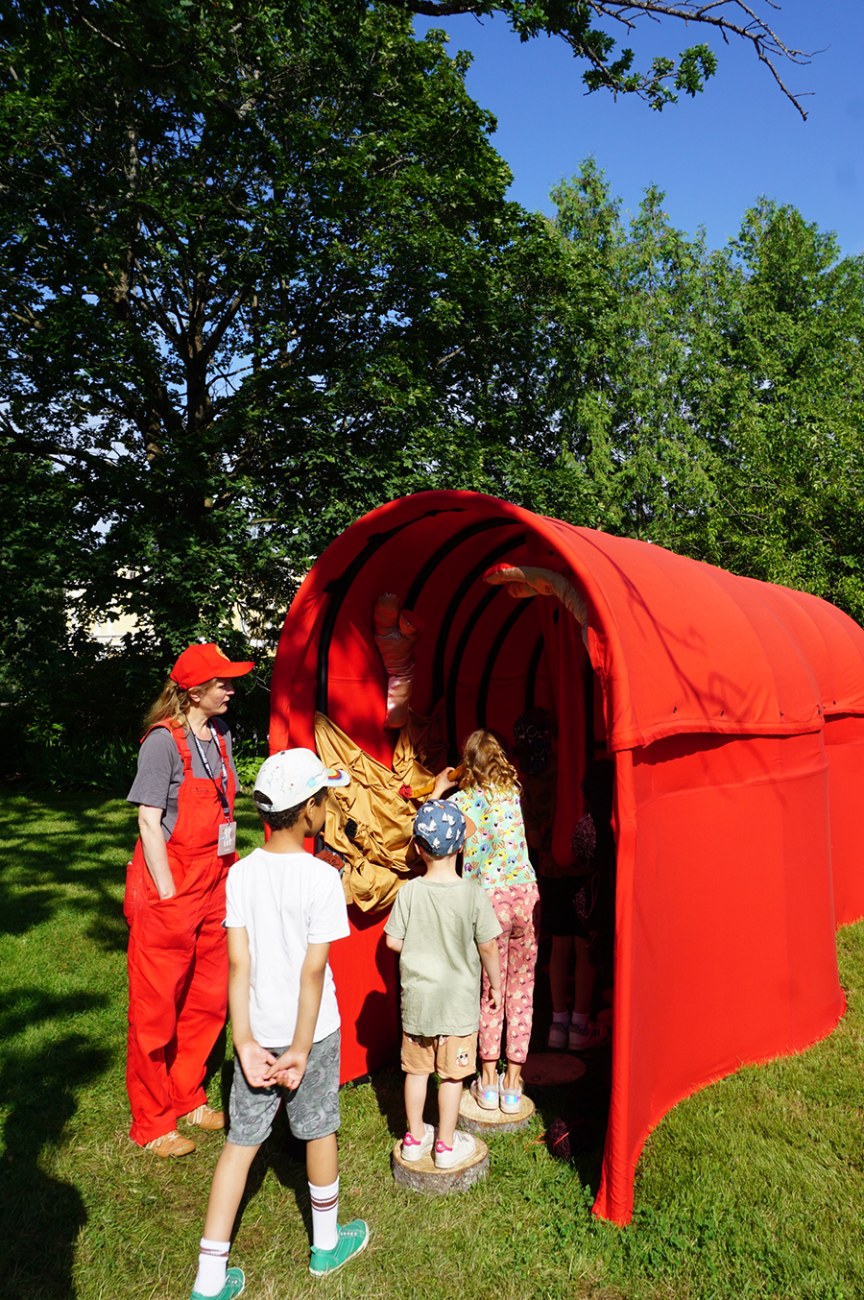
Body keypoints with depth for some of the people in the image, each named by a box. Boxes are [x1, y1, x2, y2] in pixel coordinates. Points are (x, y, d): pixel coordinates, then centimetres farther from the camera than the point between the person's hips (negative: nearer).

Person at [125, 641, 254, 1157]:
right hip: (168, 890, -7)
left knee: (210, 1000, 15)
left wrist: (228, 880, 11)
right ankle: (151, 1123, 24)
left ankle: (188, 1097, 35)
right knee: (157, 1009, 7)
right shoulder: (164, 741, -14)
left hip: (214, 886, 7)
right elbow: (149, 823, -15)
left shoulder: (220, 734, 7)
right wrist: (169, 896, -15)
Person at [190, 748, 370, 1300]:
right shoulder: (322, 877, -21)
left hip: (258, 1031, 4)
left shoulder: (241, 873, -7)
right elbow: (313, 970, -20)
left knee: (241, 1141, 14)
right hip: (312, 1031, -3)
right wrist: (301, 1048, -13)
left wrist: (246, 1039, -5)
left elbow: (239, 961, -8)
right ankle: (327, 1244, 40)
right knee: (320, 1132, 18)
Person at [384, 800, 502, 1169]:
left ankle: (415, 1137, 31)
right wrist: (495, 984, 6)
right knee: (451, 1073, 12)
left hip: (416, 997, 2)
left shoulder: (409, 892, -12)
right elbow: (488, 946, -10)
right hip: (458, 1000, -2)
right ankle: (446, 1144, 23)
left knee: (416, 1069, 17)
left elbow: (393, 941, -7)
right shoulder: (472, 894, -16)